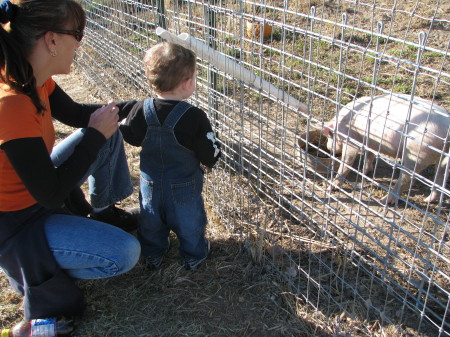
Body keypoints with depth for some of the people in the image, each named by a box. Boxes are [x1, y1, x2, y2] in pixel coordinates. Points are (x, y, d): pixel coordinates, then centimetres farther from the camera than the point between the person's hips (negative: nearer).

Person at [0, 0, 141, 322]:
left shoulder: (34, 80, -8)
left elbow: (78, 114, 10)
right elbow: (51, 194, -28)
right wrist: (95, 134, -20)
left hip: (34, 189, 9)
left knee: (109, 134, 10)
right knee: (125, 253, -18)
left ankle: (104, 212, 29)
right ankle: (37, 274, 6)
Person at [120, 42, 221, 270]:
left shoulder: (141, 110, -15)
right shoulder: (194, 117, -26)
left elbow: (130, 136, 1)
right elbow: (210, 157, -20)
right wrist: (215, 149, 2)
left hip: (151, 182, 3)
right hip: (184, 187, -3)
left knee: (151, 220, 26)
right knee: (189, 221, 21)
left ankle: (153, 254, 45)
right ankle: (193, 255, 40)